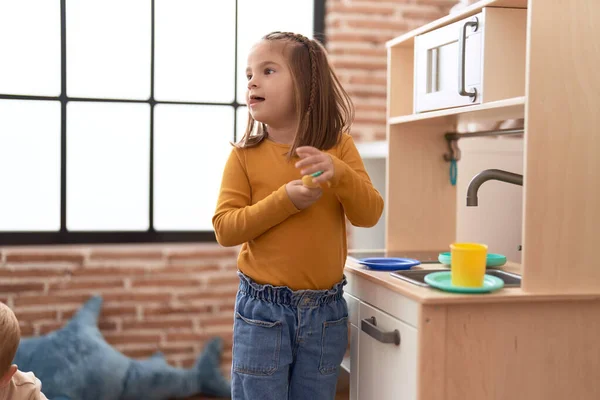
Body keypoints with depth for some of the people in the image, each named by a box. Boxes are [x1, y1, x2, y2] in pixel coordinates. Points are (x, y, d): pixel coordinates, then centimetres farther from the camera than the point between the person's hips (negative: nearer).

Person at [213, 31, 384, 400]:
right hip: (262, 310, -1)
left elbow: (370, 214, -7)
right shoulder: (245, 155, -5)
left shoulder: (340, 147, -2)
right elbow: (225, 228, -10)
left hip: (325, 311, 2)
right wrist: (285, 200, -22)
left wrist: (339, 173, -25)